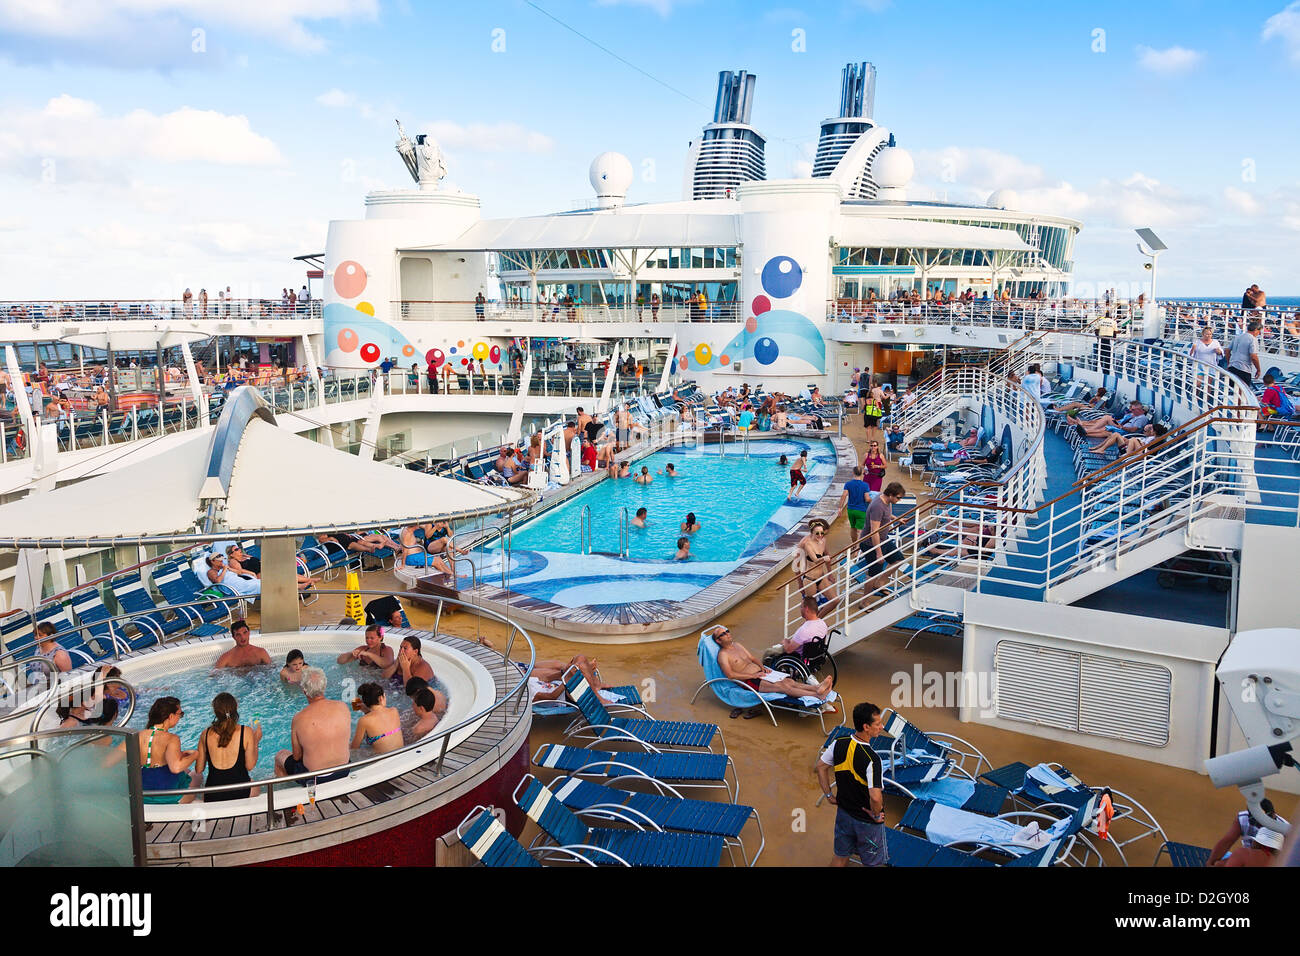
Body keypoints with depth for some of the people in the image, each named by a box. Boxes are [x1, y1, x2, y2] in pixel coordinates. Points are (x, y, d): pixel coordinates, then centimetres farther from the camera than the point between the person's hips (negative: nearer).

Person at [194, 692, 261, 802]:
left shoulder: (205, 734, -4)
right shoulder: (246, 732, -11)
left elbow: (198, 770, 4)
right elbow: (250, 766, -5)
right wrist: (256, 741, 8)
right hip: (240, 793, -2)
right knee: (257, 787, 32)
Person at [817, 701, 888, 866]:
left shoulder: (839, 744, -12)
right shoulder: (872, 759, -32)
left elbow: (821, 766, 3)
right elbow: (875, 797, -37)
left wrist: (828, 795, 11)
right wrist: (877, 815, -18)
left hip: (843, 812, 5)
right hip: (867, 821, -5)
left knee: (840, 856, 24)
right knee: (871, 862, 18)